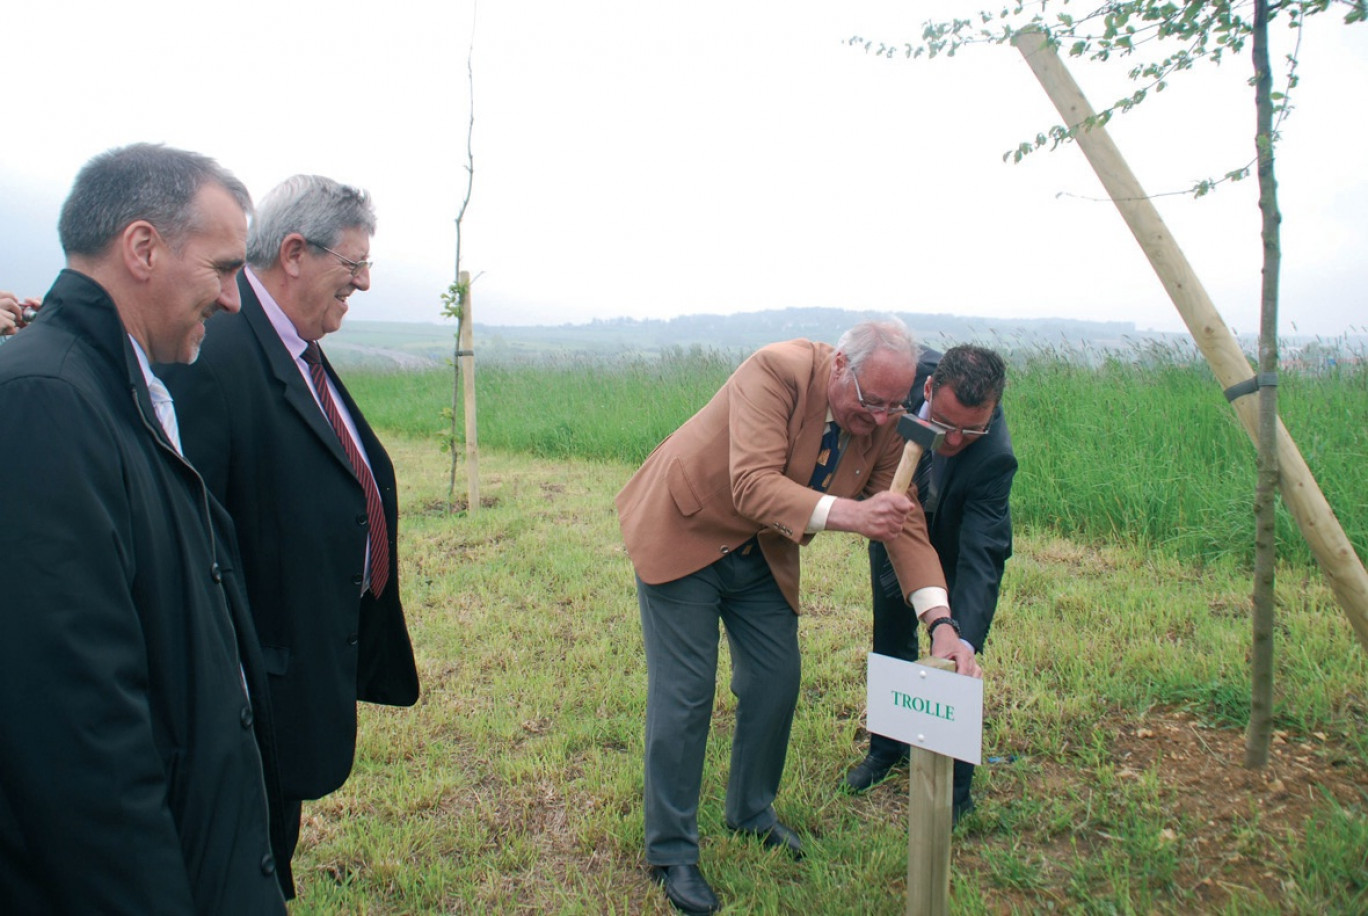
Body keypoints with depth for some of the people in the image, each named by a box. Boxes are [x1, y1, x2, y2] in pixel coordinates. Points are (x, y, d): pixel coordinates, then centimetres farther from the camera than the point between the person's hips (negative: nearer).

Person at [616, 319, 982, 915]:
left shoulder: (885, 424, -11)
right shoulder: (777, 371, -29)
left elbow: (906, 521, -11)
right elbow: (753, 484, -37)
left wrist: (940, 622, -22)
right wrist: (846, 514, -51)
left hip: (763, 553, 6)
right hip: (684, 532, -6)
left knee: (776, 683, 8)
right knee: (683, 695, -4)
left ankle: (752, 813, 33)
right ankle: (671, 853, 13)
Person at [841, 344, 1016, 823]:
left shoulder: (994, 456, -40)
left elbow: (980, 556, -42)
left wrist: (963, 640, -53)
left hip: (957, 547, -4)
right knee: (891, 644, 15)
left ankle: (954, 790, 15)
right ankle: (887, 748, 37)